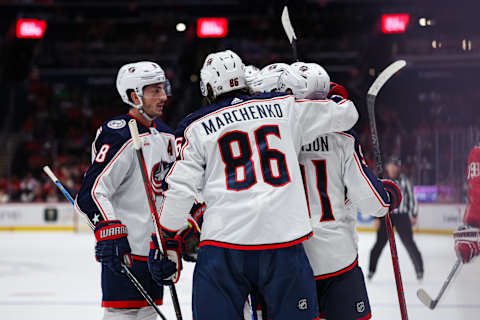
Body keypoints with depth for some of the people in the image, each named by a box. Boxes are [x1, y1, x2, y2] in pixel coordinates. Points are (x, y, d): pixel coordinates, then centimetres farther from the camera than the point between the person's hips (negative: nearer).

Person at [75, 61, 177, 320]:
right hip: (125, 249, -9)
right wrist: (109, 231, -32)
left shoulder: (165, 136, 14)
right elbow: (93, 191, -22)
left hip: (155, 248, 9)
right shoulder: (120, 136, -15)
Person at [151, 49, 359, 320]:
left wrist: (166, 235, 15)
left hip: (224, 238, -1)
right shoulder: (285, 107, 11)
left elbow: (180, 188, 3)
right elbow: (345, 113, 18)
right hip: (284, 236, 1)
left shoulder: (196, 127, 8)